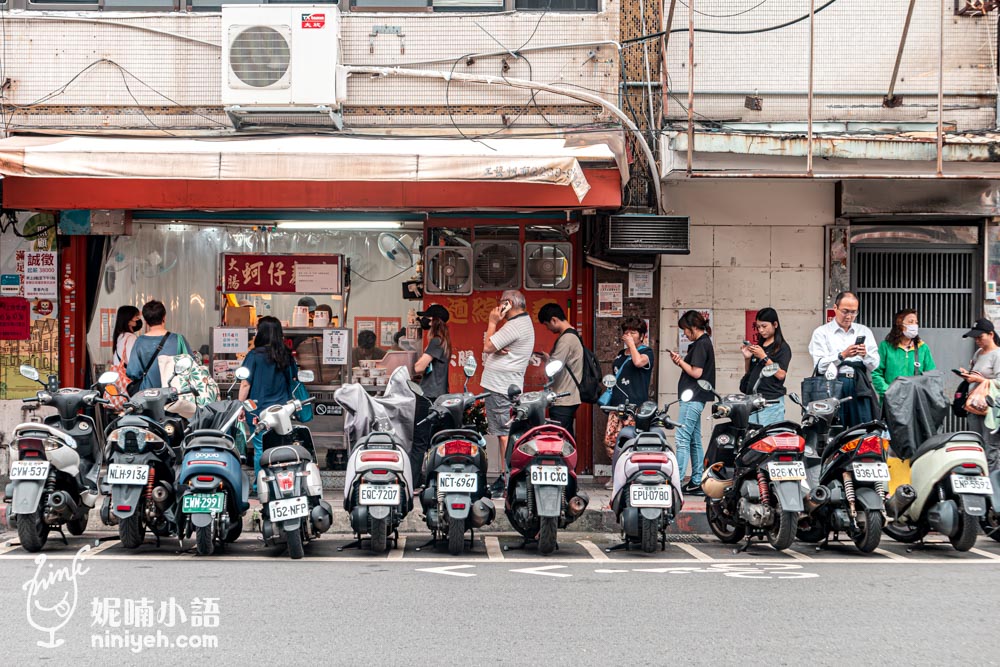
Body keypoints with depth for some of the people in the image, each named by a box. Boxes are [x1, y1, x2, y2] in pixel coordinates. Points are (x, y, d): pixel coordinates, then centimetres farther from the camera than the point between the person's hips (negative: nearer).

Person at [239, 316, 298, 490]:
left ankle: (259, 487, 9)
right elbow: (293, 379, 15)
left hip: (260, 410, -4)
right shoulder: (286, 355, 3)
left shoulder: (255, 355, -10)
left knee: (260, 448, 4)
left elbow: (245, 383, -9)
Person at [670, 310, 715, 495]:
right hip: (696, 398, 11)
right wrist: (680, 361, 5)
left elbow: (696, 372, -19)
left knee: (682, 439, -12)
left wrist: (681, 362, -6)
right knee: (694, 440, 12)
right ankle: (697, 482, 15)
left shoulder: (701, 344, -13)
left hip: (692, 398, -11)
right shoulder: (704, 343, 17)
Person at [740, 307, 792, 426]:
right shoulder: (758, 346, 20)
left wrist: (763, 357, -13)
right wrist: (747, 358, 7)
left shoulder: (782, 348, 0)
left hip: (771, 402, -6)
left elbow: (781, 375, -10)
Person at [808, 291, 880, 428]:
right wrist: (842, 355, -18)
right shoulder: (822, 333, 9)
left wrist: (865, 355, -10)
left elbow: (874, 365, 12)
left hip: (860, 386, 3)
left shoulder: (864, 332, 20)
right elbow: (820, 365, -5)